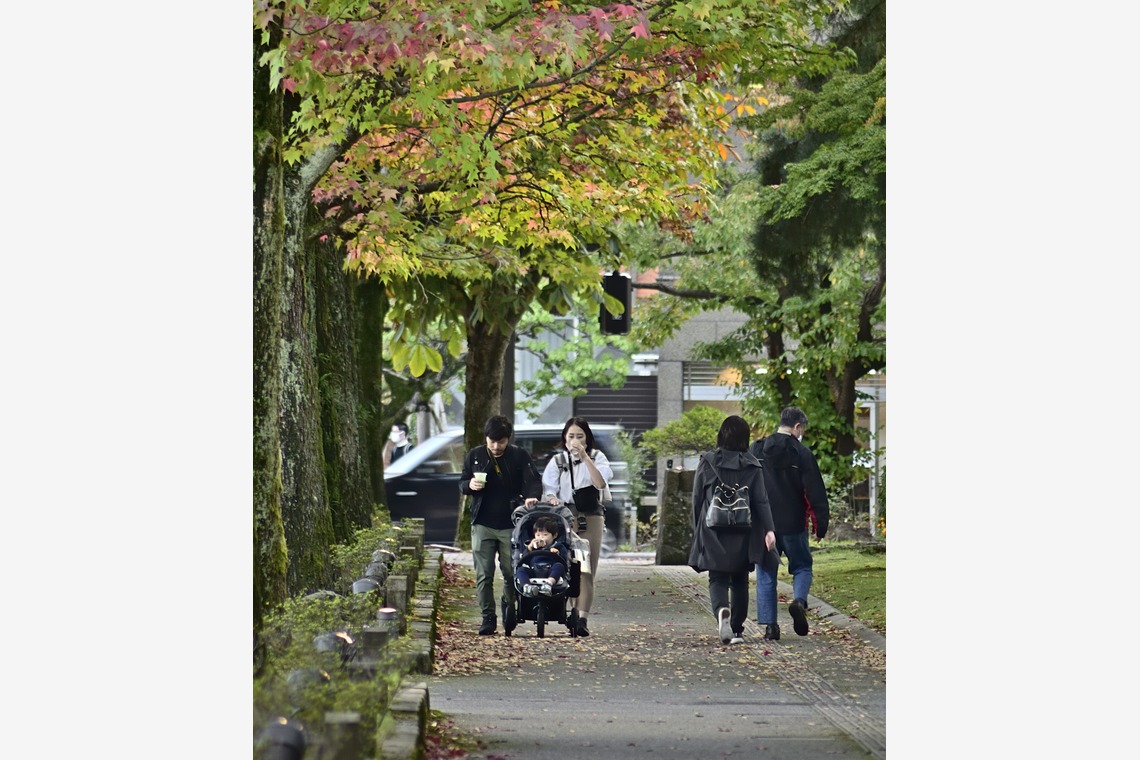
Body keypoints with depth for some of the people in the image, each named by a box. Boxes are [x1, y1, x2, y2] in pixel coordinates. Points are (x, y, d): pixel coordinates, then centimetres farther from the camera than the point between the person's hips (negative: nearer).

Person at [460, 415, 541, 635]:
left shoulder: (519, 456, 0)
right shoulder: (474, 456, 5)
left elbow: (533, 480, -7)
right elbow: (462, 483, 13)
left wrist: (532, 496, -30)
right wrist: (470, 485, -12)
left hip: (511, 524, -1)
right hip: (482, 524, 1)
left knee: (512, 573, 3)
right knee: (484, 575, -2)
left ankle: (508, 608, 28)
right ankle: (488, 618, 5)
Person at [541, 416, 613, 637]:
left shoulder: (596, 457, 8)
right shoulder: (557, 461, 10)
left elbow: (600, 483, -10)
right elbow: (548, 490, 4)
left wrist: (585, 458, -16)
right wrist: (551, 499, -19)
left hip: (591, 519, -1)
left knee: (586, 571, -10)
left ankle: (582, 619, -18)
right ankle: (575, 614, 0)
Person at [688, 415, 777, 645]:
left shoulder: (707, 462, -2)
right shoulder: (751, 466, -2)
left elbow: (697, 499, 2)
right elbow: (761, 501, -9)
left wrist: (698, 531, 11)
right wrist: (769, 530, -12)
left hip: (714, 533, -1)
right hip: (743, 535, 1)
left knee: (717, 579, 2)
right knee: (740, 580, 14)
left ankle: (722, 611, -28)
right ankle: (737, 629, 17)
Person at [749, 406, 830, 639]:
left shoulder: (755, 450, 3)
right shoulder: (802, 454, -7)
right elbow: (815, 492, -8)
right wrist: (821, 524, 0)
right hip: (793, 524, -2)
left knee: (765, 574, 8)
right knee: (802, 567, 14)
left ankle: (769, 623, 1)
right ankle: (799, 600, -13)